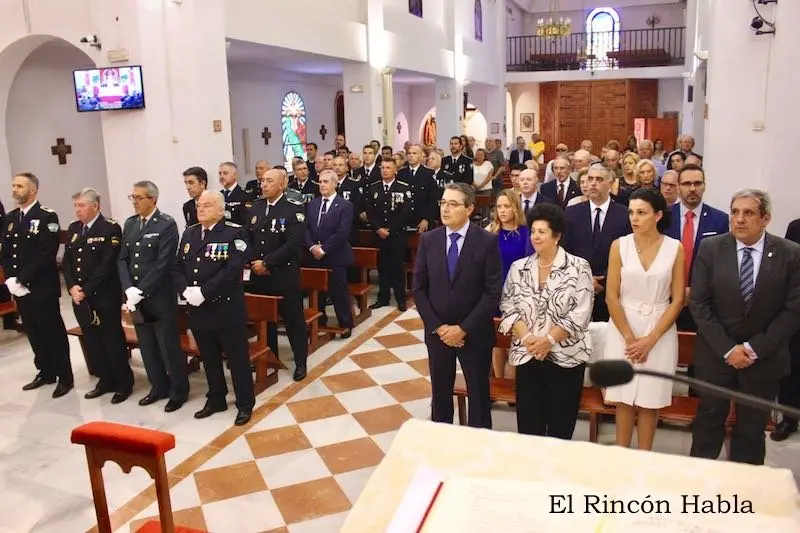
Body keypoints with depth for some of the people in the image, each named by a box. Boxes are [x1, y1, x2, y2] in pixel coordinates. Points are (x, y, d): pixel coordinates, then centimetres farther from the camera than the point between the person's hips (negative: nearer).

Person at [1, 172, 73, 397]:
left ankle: (65, 377, 11)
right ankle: (46, 372, 28)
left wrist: (22, 280, -18)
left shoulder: (47, 216, -10)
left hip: (42, 288, -7)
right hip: (19, 288, 7)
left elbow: (46, 254, -17)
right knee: (34, 333, 15)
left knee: (53, 333, 1)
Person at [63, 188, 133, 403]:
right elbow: (66, 262, 10)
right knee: (91, 342, 12)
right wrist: (72, 287, -6)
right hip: (80, 297, 7)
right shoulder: (73, 229, 12)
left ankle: (124, 383, 13)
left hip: (105, 297, -7)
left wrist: (86, 290, -17)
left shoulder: (111, 228, -9)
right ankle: (105, 380, 26)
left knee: (113, 341, 1)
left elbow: (107, 265, -16)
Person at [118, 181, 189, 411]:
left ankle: (179, 390, 17)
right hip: (135, 297, 6)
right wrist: (129, 289, -7)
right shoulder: (129, 224, 11)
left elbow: (163, 263, -16)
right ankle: (159, 387, 31)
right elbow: (122, 259, 8)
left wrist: (141, 291, -18)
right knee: (147, 346, 15)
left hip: (160, 297, -6)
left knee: (169, 346, 2)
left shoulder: (167, 224, -10)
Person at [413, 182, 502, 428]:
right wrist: (437, 327, -10)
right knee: (440, 392, 17)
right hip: (438, 332, 3)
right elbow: (419, 288, 0)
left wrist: (464, 329, -16)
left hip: (474, 333, -2)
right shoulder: (428, 240, -1)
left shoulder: (487, 242, -10)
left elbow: (493, 292, -13)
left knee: (478, 394, 13)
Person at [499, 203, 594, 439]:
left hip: (566, 356, -3)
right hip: (527, 355, 3)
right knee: (528, 423, 8)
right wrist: (527, 338, -13)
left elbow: (580, 313, -11)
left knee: (561, 425, 8)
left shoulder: (579, 267, -5)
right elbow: (508, 307, 1)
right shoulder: (518, 268, 5)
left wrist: (549, 339, -16)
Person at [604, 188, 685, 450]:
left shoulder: (675, 249, -3)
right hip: (622, 329, 0)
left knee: (650, 400, 7)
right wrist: (630, 338, -9)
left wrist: (650, 339, -11)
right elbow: (611, 296, -4)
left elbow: (677, 300, -4)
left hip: (660, 332, 0)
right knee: (624, 397, 7)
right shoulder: (619, 245, -3)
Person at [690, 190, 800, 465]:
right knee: (709, 421, 12)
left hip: (764, 357, 0)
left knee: (752, 429, 11)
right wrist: (727, 348, -12)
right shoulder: (710, 248, -6)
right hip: (716, 353, 0)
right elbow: (698, 303, -7)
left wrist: (754, 348, -12)